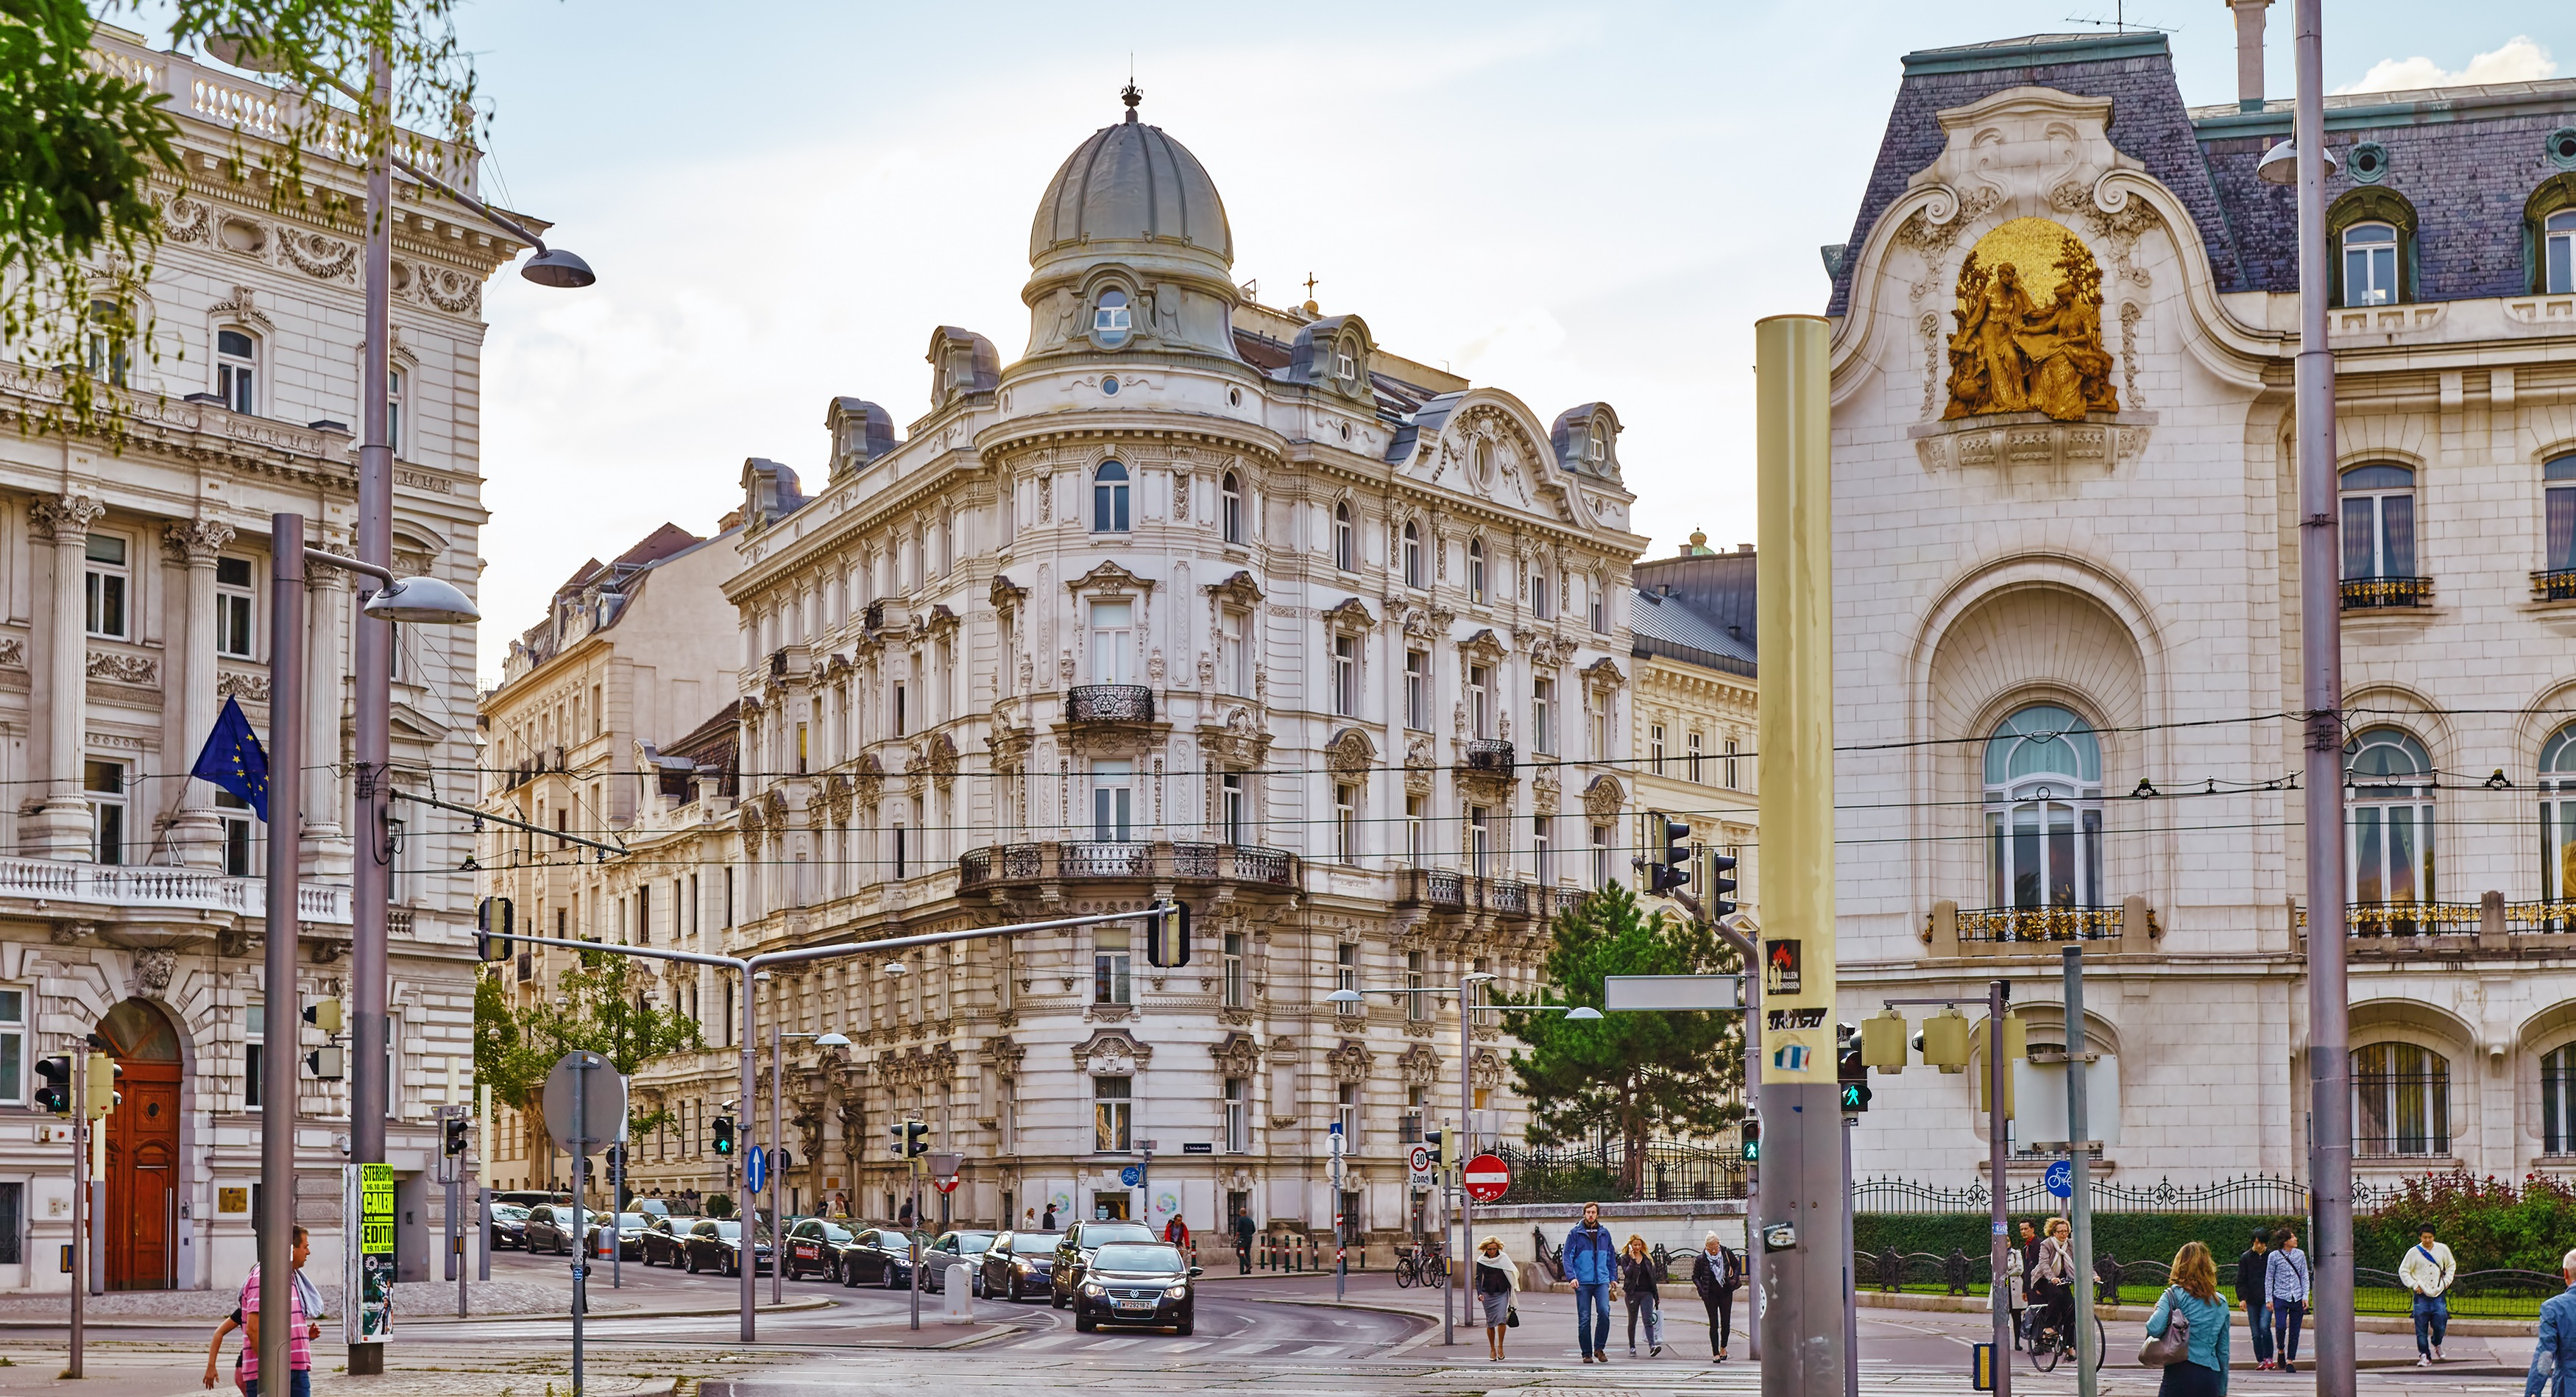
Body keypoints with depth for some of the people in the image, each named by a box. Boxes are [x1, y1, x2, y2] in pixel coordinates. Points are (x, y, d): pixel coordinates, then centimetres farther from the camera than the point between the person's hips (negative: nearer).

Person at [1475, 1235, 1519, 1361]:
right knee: (1490, 1322, 2)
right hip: (1488, 1294, 1)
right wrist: (1479, 1293, -18)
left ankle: (1500, 1346, -4)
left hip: (1502, 1293, -1)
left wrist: (1511, 1292, 6)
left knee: (1501, 1318, -17)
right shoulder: (1481, 1260, -2)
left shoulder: (1503, 1258, -1)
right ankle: (1492, 1349, 13)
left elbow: (1512, 1274, 6)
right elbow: (1478, 1277, -3)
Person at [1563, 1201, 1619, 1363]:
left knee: (1604, 1312, -15)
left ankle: (1599, 1348, -2)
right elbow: (1568, 1256, -2)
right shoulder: (1575, 1233, 1)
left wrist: (1613, 1277, 15)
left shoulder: (1604, 1233, 12)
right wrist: (1571, 1276, -14)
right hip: (1583, 1281, -2)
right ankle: (1587, 1353, 8)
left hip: (1602, 1281, 2)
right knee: (1584, 1318, 0)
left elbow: (1611, 1256, 20)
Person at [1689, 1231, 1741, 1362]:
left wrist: (1734, 1279, -3)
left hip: (1726, 1292, 1)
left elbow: (1737, 1265, 12)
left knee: (1726, 1322, 3)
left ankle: (1723, 1348, 26)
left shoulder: (1726, 1254, -5)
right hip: (1711, 1294, -1)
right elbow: (1695, 1276, 2)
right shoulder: (1700, 1259, -8)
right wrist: (1701, 1289, -13)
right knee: (1714, 1324, -3)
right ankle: (1715, 1353, 2)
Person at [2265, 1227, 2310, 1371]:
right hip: (2280, 1297, -2)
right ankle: (2280, 1350, 10)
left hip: (2297, 1298, 3)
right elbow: (2269, 1278, 3)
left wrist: (2305, 1296, 2)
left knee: (2294, 1331, 3)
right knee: (2281, 1326, -18)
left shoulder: (2300, 1255, 5)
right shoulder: (2274, 1256, -3)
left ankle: (2290, 1361, 13)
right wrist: (2269, 1299, 0)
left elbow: (2304, 1277, 10)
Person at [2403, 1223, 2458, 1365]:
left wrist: (2447, 1280, 7)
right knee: (2422, 1329, -3)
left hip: (2438, 1295, 1)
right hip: (2421, 1296, -1)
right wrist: (2414, 1285, -6)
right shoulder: (2414, 1252, -3)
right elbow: (2403, 1271, 4)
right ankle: (2424, 1355, 4)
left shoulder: (2443, 1250, 4)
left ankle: (2436, 1343, 30)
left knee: (2440, 1326, -2)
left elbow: (2451, 1265, 20)